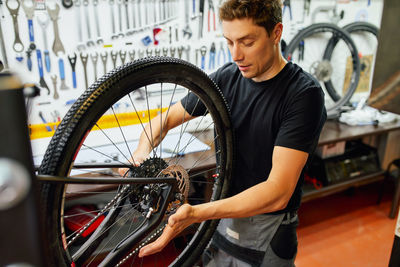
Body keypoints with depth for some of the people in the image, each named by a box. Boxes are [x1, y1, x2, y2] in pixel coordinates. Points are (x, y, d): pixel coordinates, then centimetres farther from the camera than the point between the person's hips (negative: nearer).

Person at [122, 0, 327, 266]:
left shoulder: (303, 94, -22)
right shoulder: (226, 78, -5)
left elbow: (278, 193, -28)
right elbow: (168, 117, 4)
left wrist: (196, 213, -37)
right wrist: (143, 150, -16)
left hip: (267, 235, -4)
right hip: (223, 217, 5)